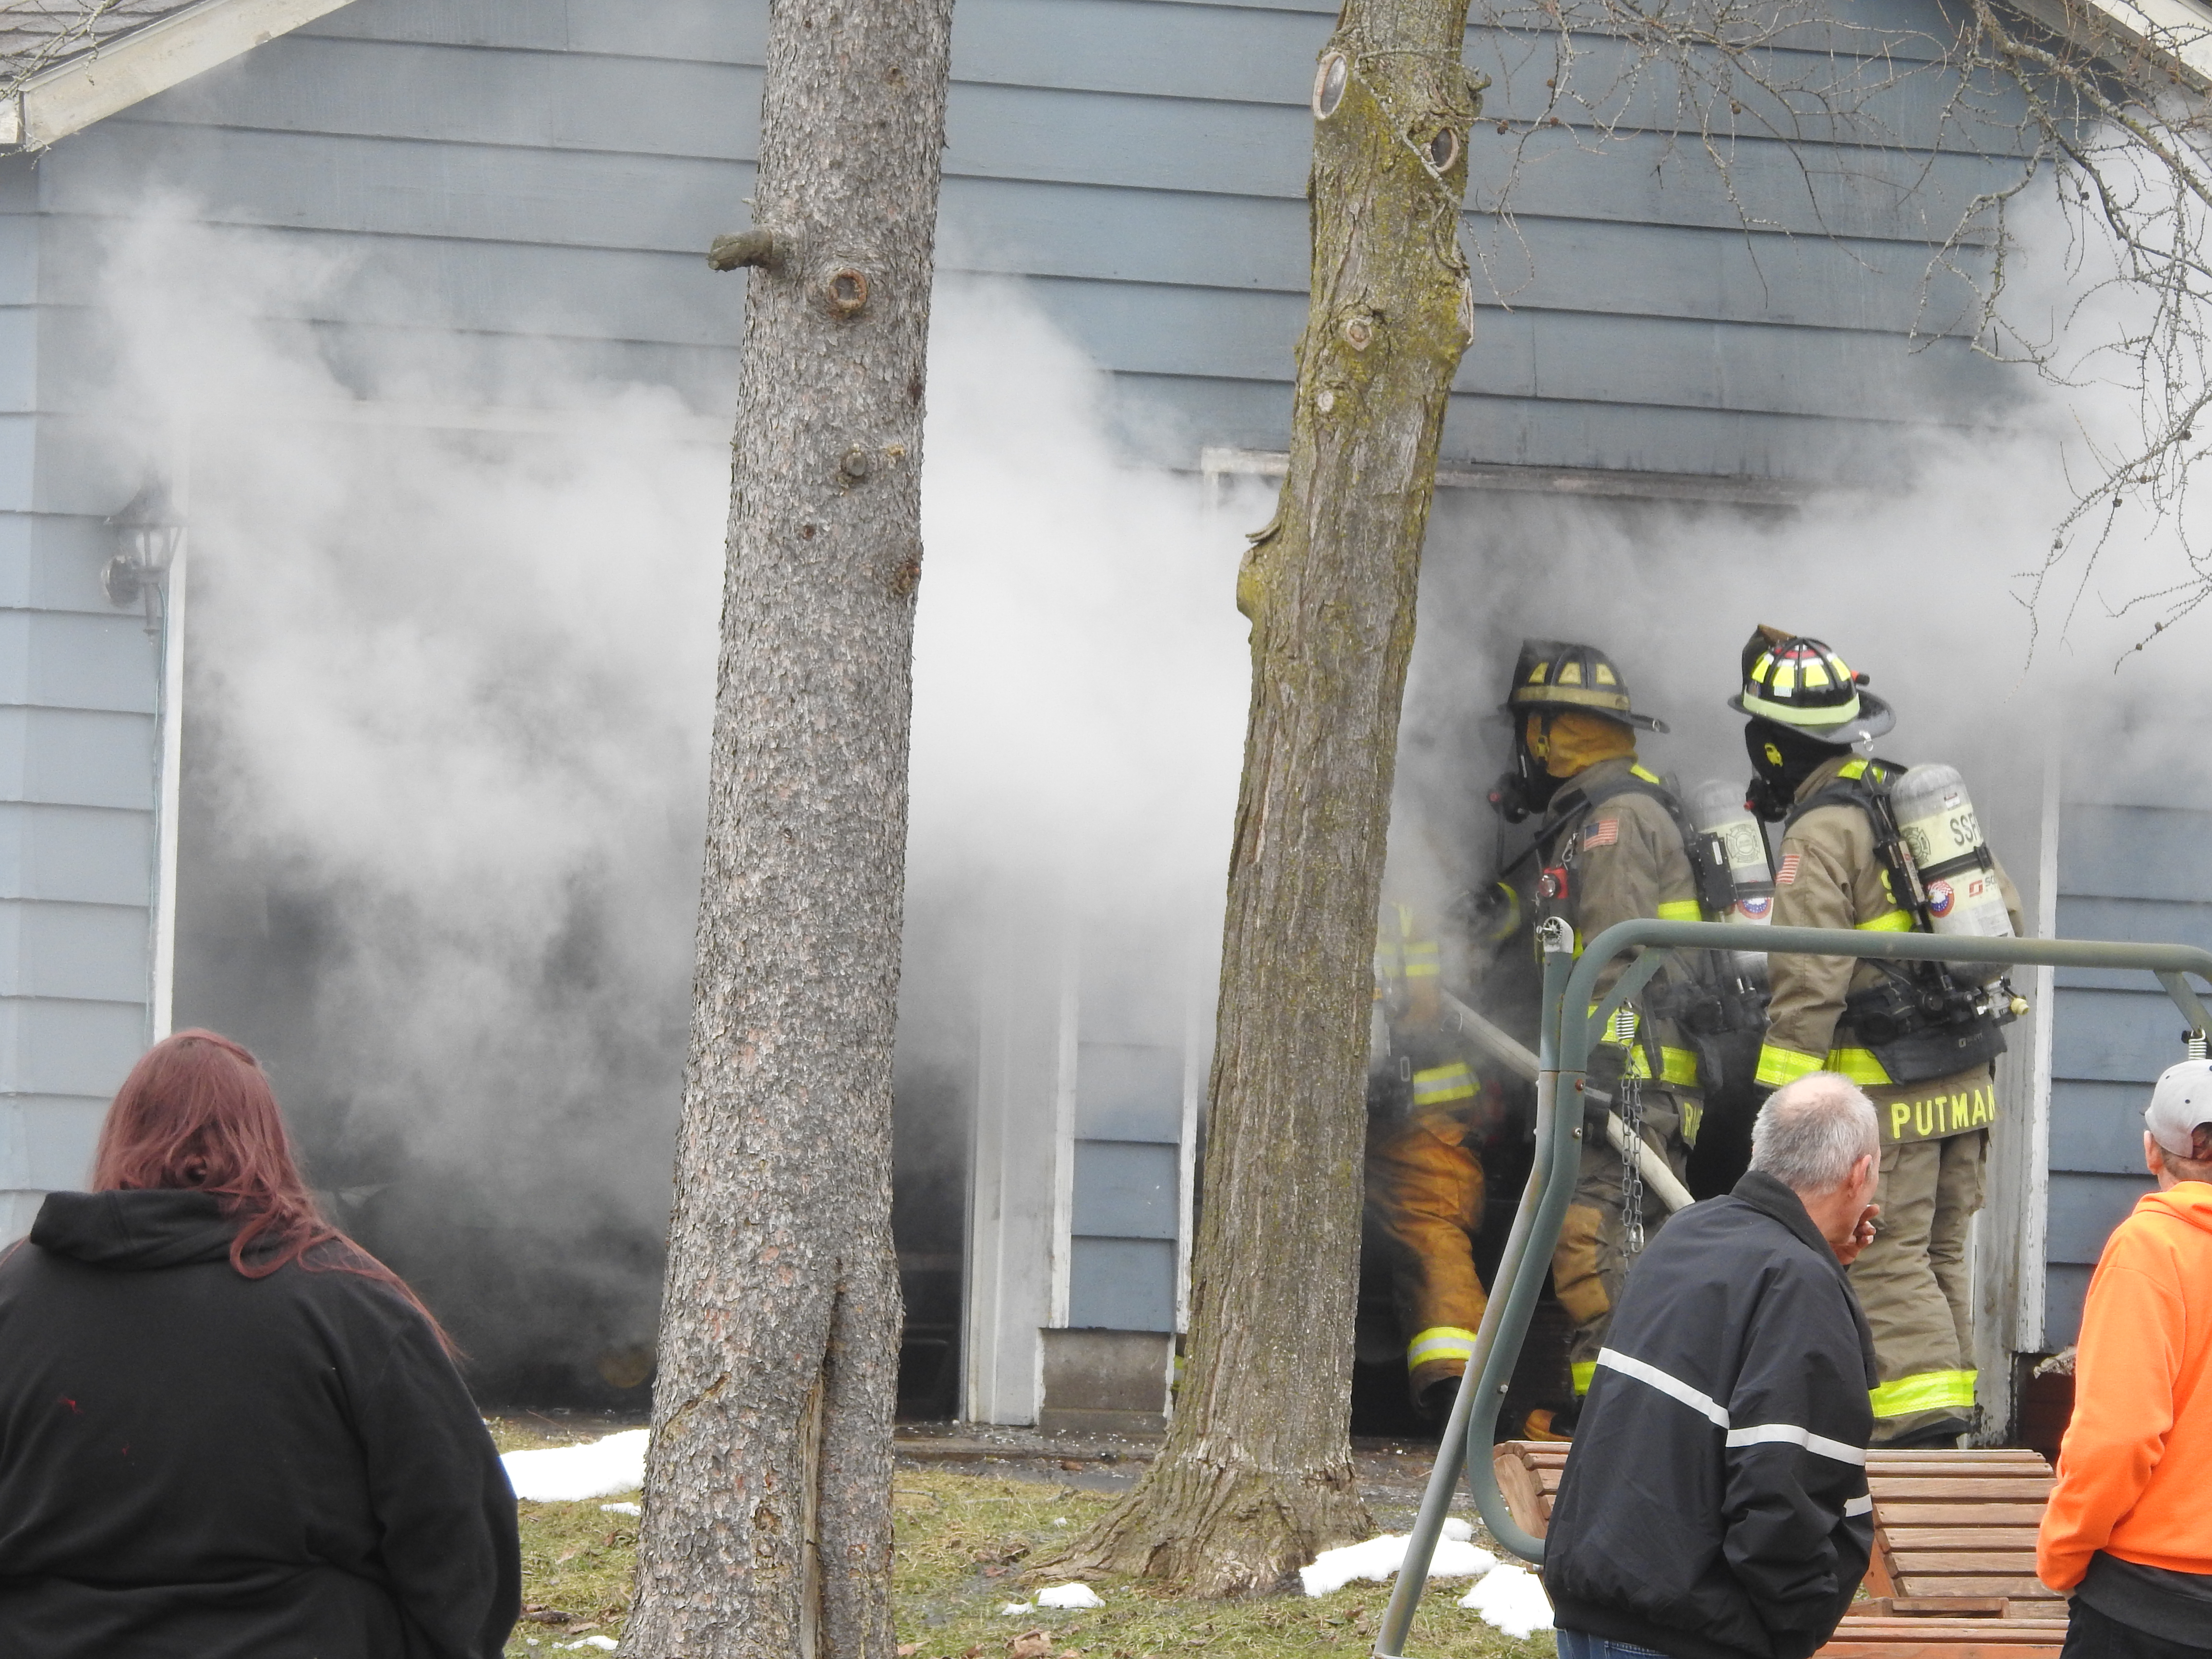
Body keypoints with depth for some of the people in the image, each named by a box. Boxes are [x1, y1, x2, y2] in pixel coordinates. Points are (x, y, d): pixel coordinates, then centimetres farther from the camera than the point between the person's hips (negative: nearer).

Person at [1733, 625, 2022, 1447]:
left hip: (1889, 1088, -8)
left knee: (1888, 1258, -8)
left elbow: (1806, 982, -18)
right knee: (1940, 1256, 14)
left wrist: (1779, 1094, -16)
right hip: (1966, 1072, 8)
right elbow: (2005, 911, 19)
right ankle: (1949, 1412, 16)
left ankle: (1922, 1421, -15)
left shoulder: (1821, 832, -11)